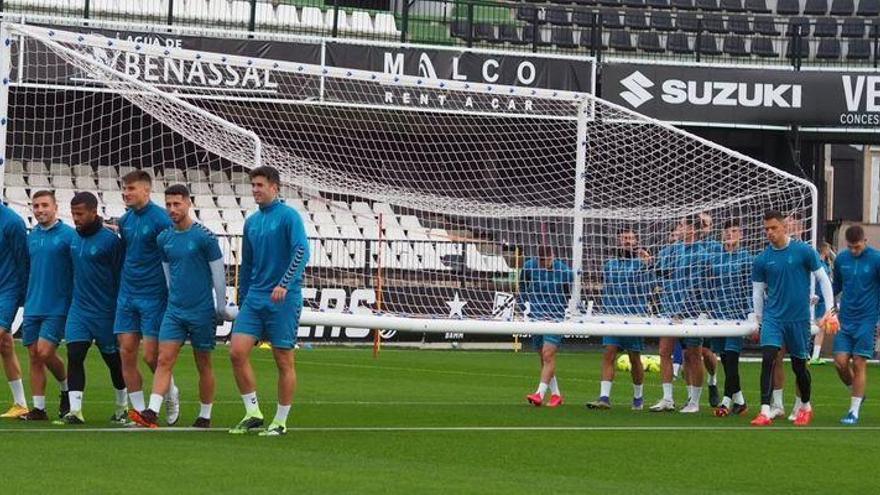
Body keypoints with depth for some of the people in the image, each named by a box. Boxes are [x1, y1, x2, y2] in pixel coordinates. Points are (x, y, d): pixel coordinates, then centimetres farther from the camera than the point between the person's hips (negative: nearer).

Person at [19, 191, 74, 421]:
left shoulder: (68, 235, -6)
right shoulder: (31, 236, 12)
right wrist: (25, 298, 16)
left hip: (57, 307, -6)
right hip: (32, 307, 6)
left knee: (45, 352, -14)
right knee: (34, 356, 4)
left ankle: (67, 390, 12)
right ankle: (38, 408, 9)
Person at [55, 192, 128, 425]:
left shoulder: (110, 240, -13)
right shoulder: (74, 238, 6)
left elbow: (121, 276, -9)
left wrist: (120, 308, -8)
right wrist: (77, 296, 15)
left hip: (105, 311, -5)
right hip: (78, 309, 5)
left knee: (113, 359, 9)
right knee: (74, 355, -10)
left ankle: (123, 407, 28)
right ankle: (75, 410, -12)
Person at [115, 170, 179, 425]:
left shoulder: (160, 219, -12)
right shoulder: (124, 221, 9)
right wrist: (124, 285, 18)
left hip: (153, 296, -6)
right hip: (127, 296, 6)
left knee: (151, 356, -6)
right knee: (126, 353, 0)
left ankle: (171, 395, 21)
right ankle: (138, 409, 7)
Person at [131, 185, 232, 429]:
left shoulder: (205, 237, -8)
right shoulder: (164, 239, 7)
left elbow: (219, 273, -3)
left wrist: (221, 307, 0)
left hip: (202, 310, -4)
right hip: (174, 310, 4)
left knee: (203, 364, 5)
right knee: (164, 360, -7)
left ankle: (205, 417, 14)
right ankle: (152, 413, -15)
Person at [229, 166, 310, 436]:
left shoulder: (288, 216, -7)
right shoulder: (251, 222, 14)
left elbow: (302, 251, -19)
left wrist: (284, 284, -28)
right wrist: (243, 300, 20)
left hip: (283, 300, -6)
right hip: (255, 298, 6)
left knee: (284, 362, 1)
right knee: (237, 352, -6)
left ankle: (280, 422, 10)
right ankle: (252, 413, 4)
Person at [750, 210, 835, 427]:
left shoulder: (804, 251, -5)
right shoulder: (762, 260, 2)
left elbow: (823, 279, 1)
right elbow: (758, 291, 10)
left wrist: (830, 309, -3)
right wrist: (759, 321, 11)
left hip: (799, 317, -1)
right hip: (773, 317, 1)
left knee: (799, 365, 8)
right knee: (768, 359, -16)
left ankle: (806, 407, 33)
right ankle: (765, 412, -20)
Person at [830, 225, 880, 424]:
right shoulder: (842, 259, 4)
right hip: (845, 319, 4)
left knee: (859, 363, -4)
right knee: (840, 361, -4)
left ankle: (854, 411, 2)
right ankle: (857, 394, 23)